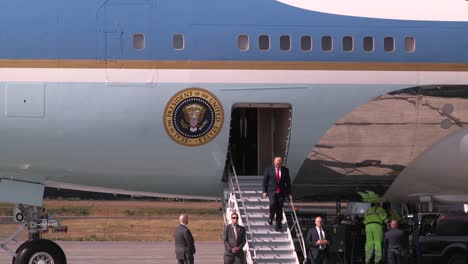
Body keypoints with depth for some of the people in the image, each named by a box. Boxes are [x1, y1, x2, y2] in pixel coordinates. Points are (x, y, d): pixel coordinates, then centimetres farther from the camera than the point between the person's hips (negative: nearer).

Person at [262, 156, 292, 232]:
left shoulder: (285, 170, 7)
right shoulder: (269, 170, 2)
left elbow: (288, 182, 12)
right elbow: (265, 181, 4)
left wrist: (289, 192, 9)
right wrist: (264, 191, -2)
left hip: (281, 192, 2)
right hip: (272, 191, -2)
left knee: (280, 208, -2)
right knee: (273, 203, -26)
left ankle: (278, 226, 4)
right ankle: (271, 217, 2)